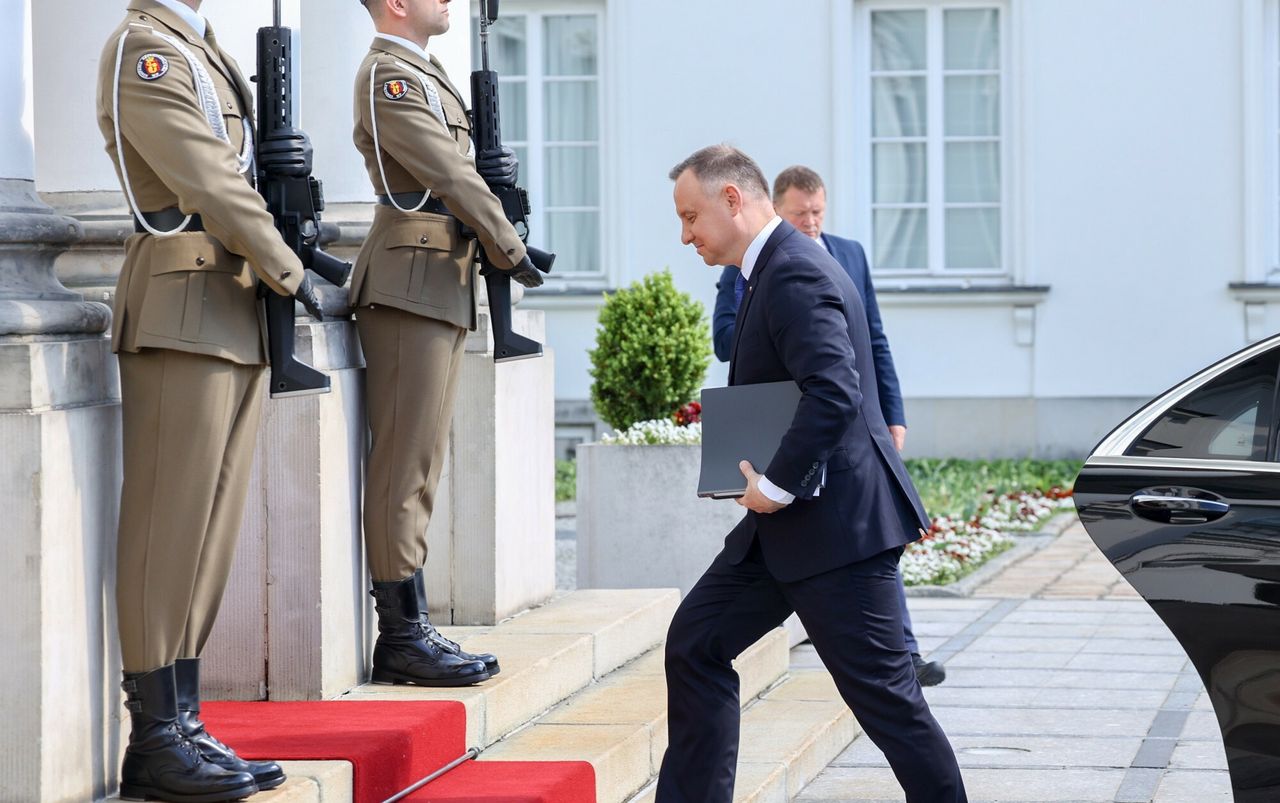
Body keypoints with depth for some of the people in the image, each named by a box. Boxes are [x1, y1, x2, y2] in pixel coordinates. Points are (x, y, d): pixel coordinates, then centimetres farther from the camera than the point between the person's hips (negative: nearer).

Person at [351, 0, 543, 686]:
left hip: (442, 288, 10)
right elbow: (448, 175, -15)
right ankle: (405, 635, -7)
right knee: (406, 463, -8)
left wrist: (490, 170, 3)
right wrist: (512, 250, -8)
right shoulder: (388, 75, -10)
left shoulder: (423, 73, 21)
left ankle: (405, 632, 12)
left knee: (418, 463, 9)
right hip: (411, 286, -10)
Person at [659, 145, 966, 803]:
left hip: (836, 523, -11)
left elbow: (835, 393, -30)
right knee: (695, 645, 11)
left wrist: (777, 485, -23)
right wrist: (767, 481, 12)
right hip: (786, 522, 11)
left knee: (882, 689, -4)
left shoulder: (796, 274, -18)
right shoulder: (777, 268, 15)